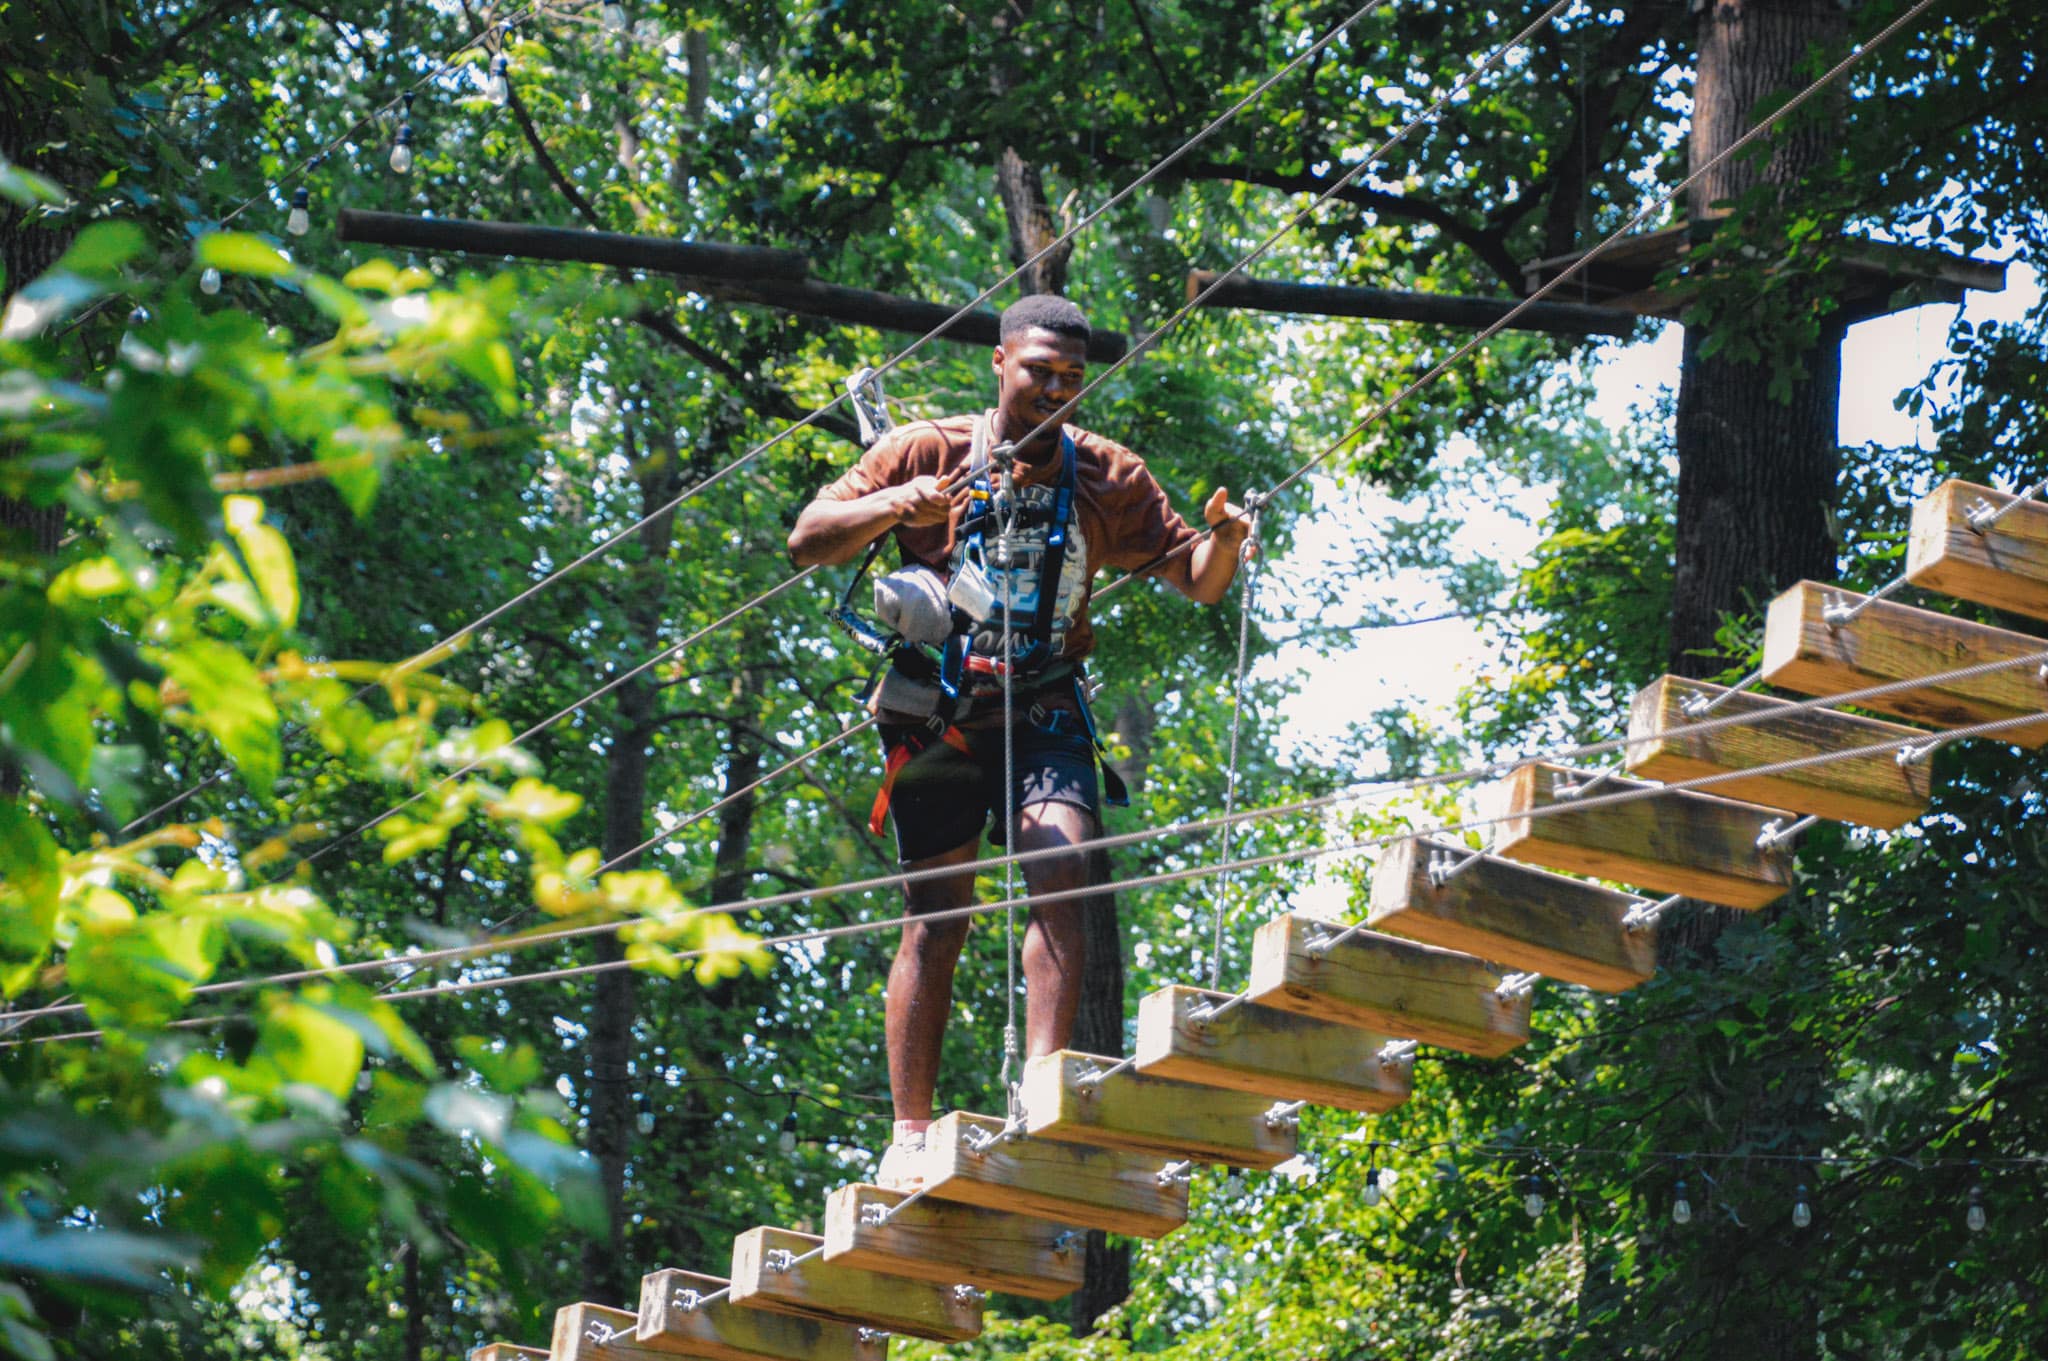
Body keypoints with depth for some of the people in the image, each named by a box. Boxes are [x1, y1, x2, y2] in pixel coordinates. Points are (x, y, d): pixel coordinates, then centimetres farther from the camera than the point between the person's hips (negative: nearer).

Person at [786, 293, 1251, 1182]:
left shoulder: (1106, 476, 8)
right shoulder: (925, 452, 3)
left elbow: (1195, 581, 7)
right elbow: (806, 544, -1)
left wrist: (1222, 542, -17)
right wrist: (896, 506, -19)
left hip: (1042, 716, 1)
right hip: (938, 715, -1)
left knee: (1062, 867, -22)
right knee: (937, 916, -2)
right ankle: (909, 1132, 3)